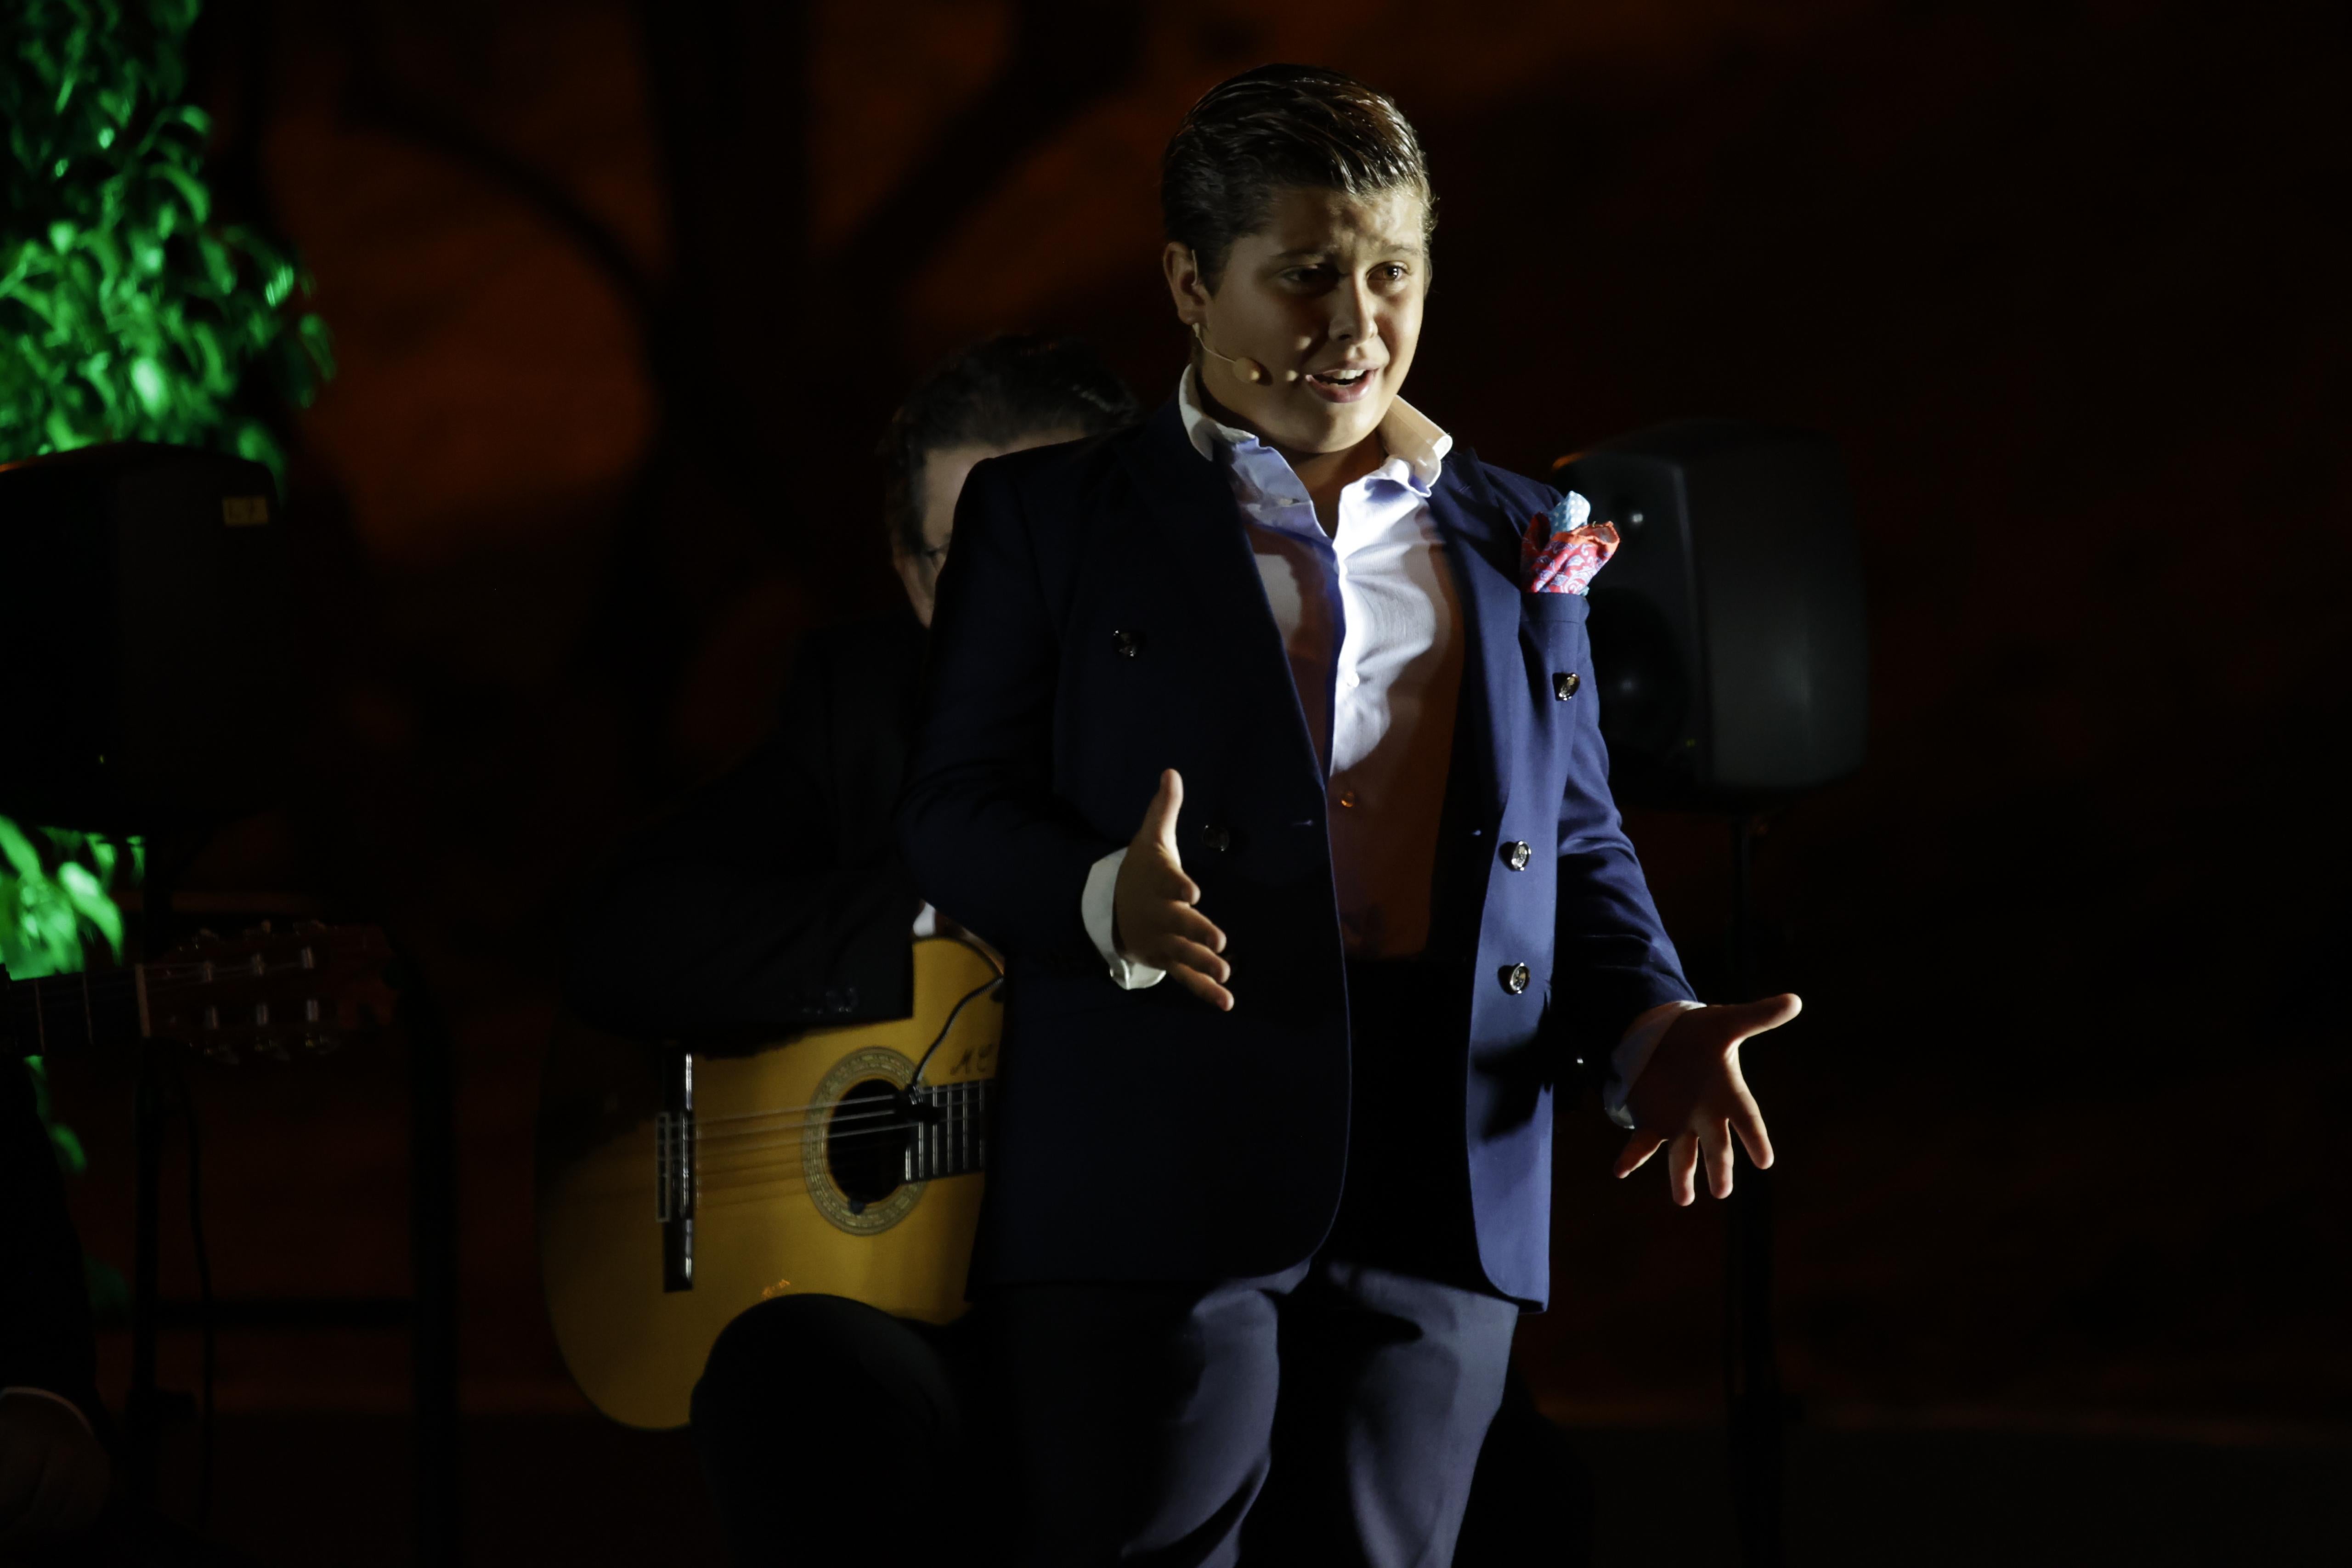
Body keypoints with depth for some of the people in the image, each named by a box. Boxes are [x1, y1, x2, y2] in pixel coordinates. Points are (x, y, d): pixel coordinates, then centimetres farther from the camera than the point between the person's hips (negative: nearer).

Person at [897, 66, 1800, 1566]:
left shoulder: (1519, 545, 19)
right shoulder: (1051, 514, 8)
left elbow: (1580, 842, 20)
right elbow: (959, 804, 3)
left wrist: (1650, 1028, 0)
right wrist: (1110, 900, -19)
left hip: (1440, 1194, 3)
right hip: (1159, 1189, -3)